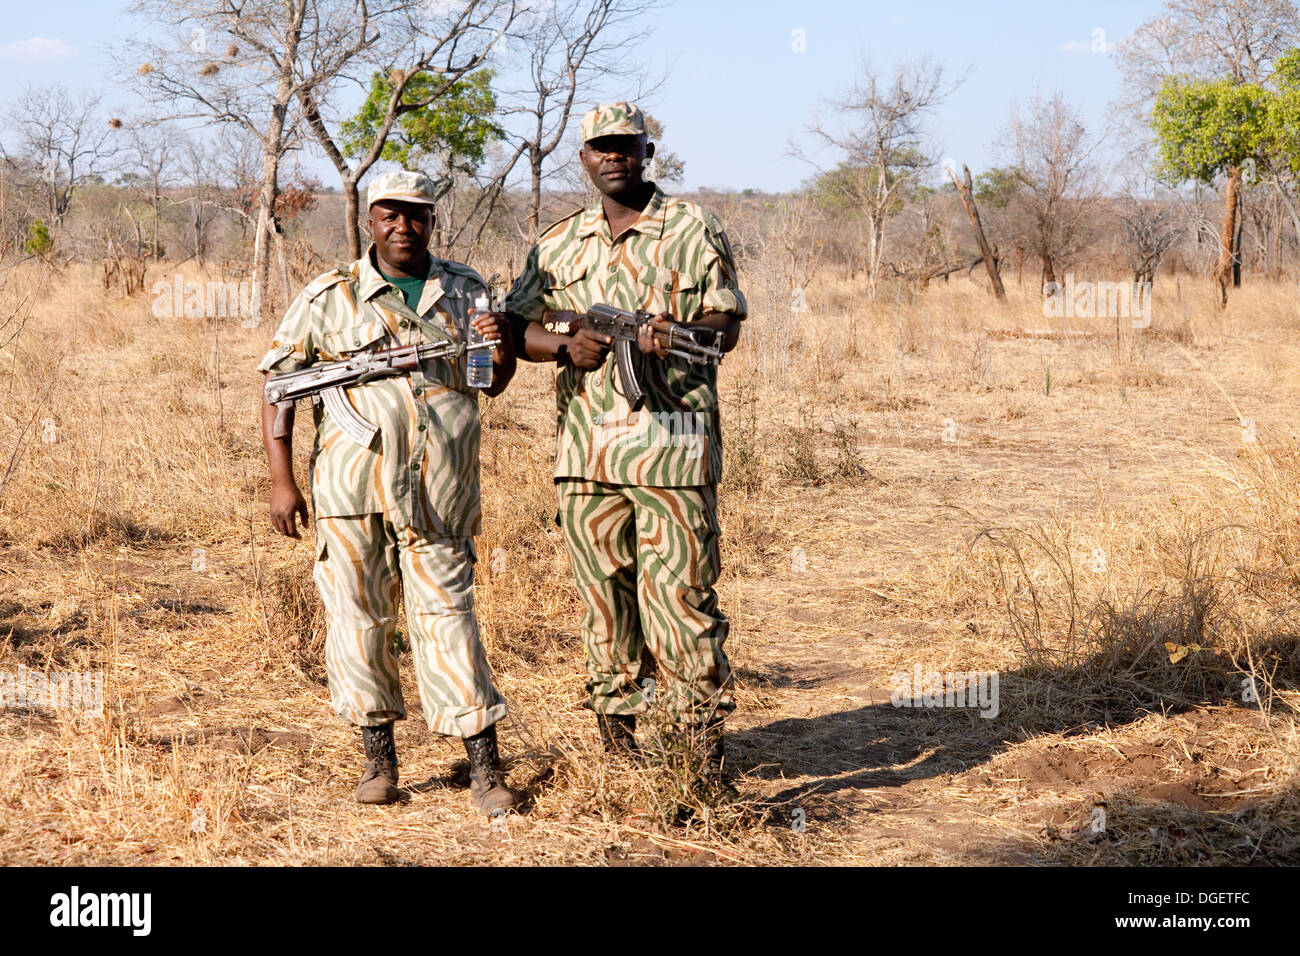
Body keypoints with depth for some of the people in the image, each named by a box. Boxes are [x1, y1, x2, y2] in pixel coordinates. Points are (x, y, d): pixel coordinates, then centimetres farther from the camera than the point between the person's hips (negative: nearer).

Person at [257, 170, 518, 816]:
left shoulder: (465, 290, 11)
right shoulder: (330, 298, 2)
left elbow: (495, 383, 18)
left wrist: (502, 344, -6)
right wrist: (281, 480, -4)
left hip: (439, 493, 1)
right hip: (350, 488, -1)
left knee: (447, 617, -1)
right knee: (358, 619, 4)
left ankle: (485, 770, 2)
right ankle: (378, 758, 19)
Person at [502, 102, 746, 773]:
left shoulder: (694, 232, 5)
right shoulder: (557, 245, 16)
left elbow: (727, 325, 2)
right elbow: (517, 326, 11)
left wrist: (676, 336, -19)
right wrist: (565, 342, -10)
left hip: (672, 444, -4)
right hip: (585, 448, 4)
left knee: (677, 592, -7)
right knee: (603, 594, 9)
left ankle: (703, 742, 1)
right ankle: (617, 736, 19)